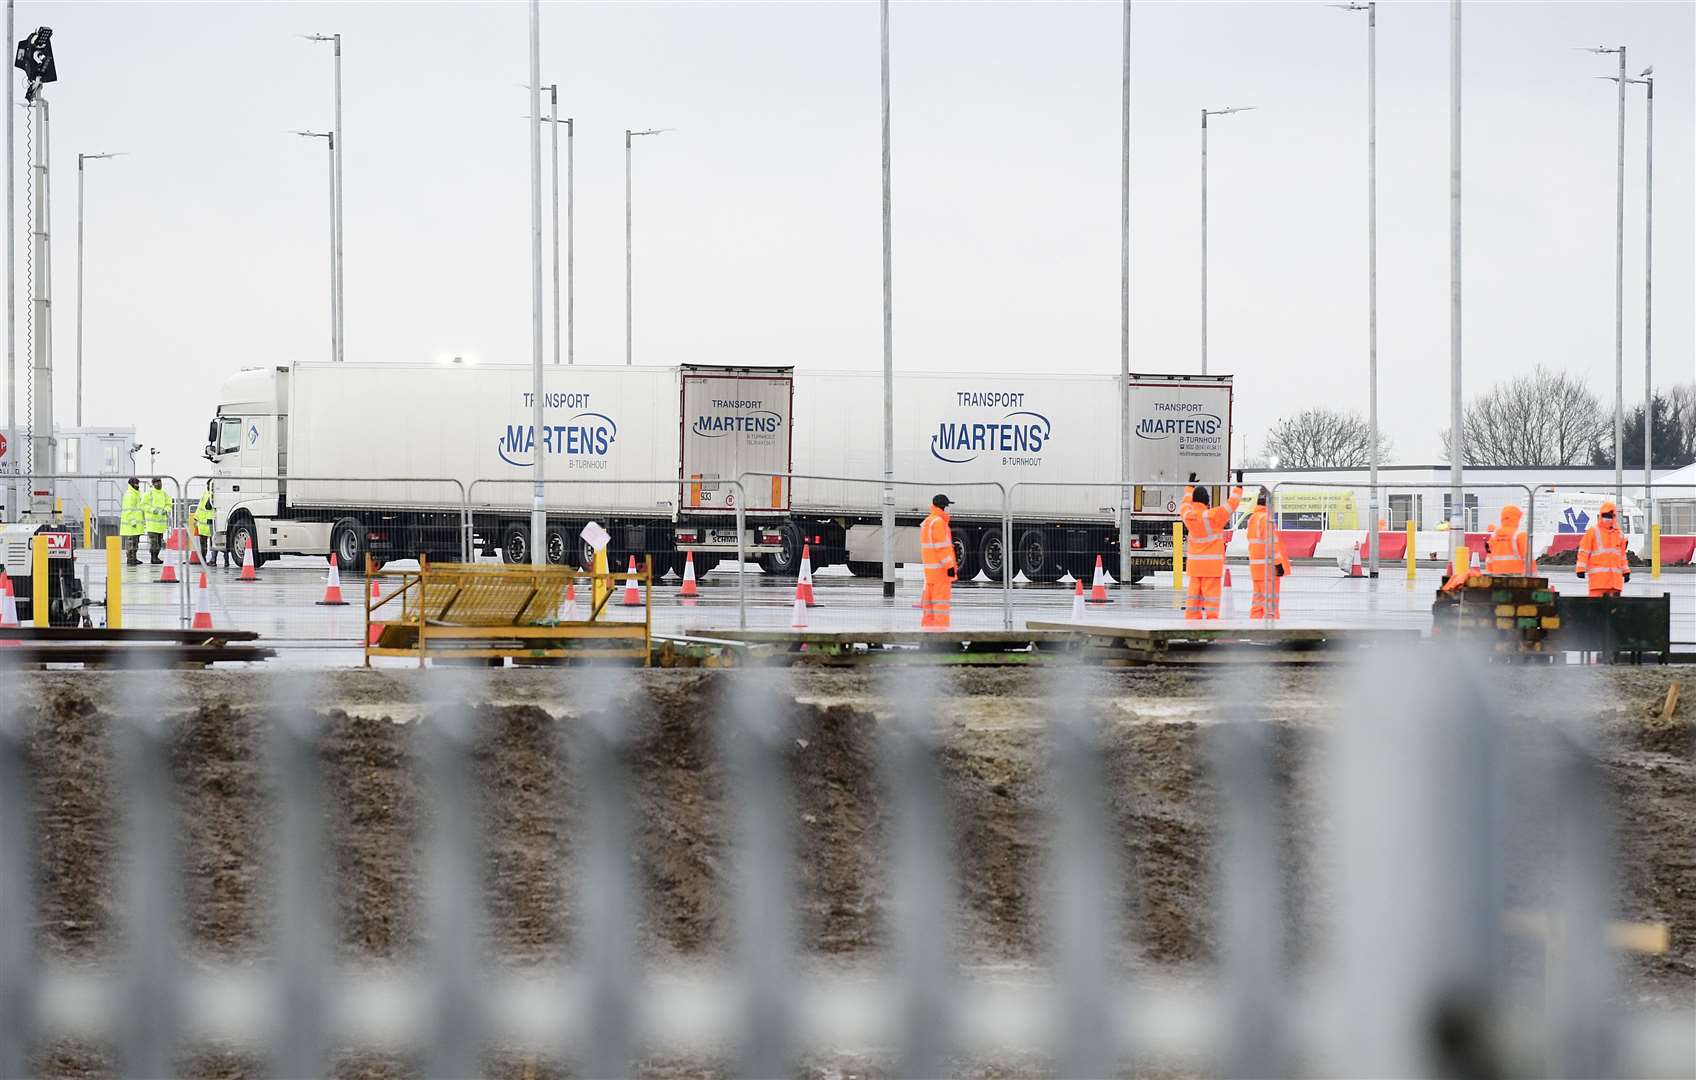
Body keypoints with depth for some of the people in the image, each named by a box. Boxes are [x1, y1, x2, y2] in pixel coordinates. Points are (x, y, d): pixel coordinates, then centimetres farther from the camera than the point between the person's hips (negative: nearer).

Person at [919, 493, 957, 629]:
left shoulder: (926, 522, 16)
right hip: (940, 567, -9)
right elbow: (942, 547, -19)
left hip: (929, 567, 9)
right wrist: (949, 566, -19)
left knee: (930, 596, 10)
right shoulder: (938, 522, -14)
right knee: (942, 597, -9)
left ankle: (927, 623, 12)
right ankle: (941, 624, -12)